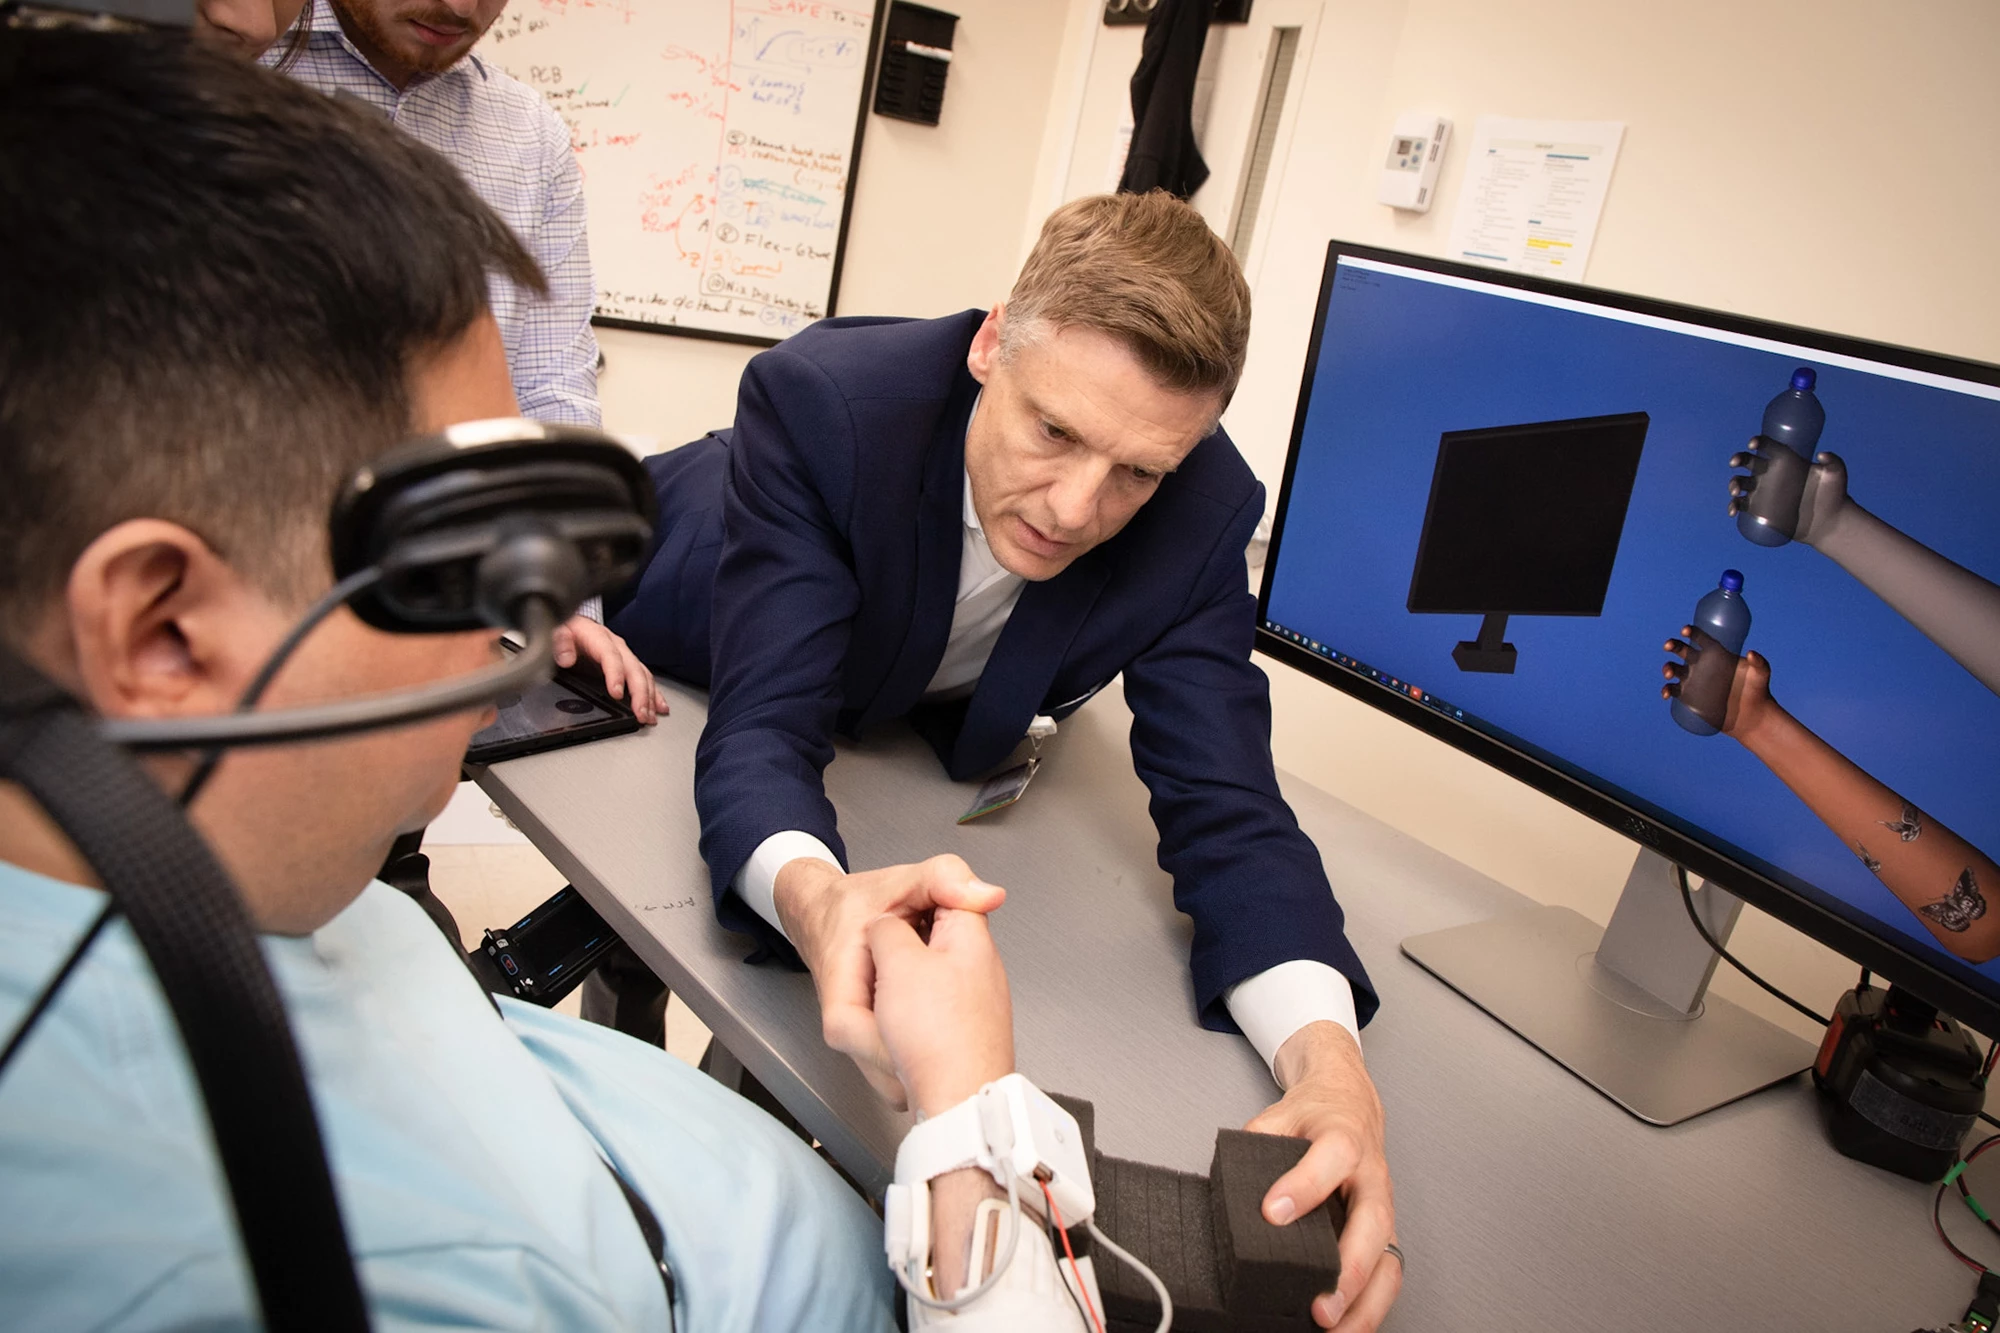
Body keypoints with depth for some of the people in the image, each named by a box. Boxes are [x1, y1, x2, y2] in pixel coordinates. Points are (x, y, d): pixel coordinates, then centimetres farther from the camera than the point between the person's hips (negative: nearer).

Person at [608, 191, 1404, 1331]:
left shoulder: (1202, 514, -31)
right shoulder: (821, 397, -40)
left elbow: (1224, 803, -31)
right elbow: (764, 726, -44)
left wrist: (1327, 1055, -50)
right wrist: (812, 894, -67)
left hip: (893, 709, 2)